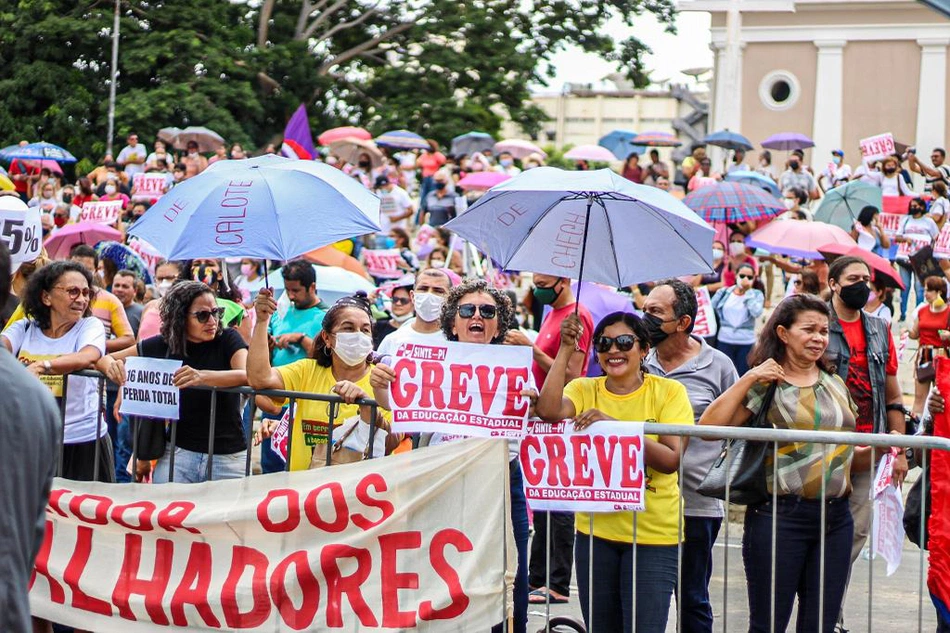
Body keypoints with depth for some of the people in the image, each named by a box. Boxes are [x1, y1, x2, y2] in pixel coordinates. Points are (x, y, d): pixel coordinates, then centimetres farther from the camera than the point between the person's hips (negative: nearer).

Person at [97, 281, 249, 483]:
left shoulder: (228, 340, -6)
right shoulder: (163, 346, 0)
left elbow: (248, 375, -26)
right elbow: (103, 359, 7)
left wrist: (202, 377, -43)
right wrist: (112, 366, -18)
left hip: (228, 457, -1)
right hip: (179, 451, 2)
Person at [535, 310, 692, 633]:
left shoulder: (669, 392, -5)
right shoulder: (584, 390, 3)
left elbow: (671, 460, -17)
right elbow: (549, 411, -19)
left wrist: (615, 426, -27)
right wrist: (565, 349, -18)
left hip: (654, 534, -3)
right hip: (596, 531, 3)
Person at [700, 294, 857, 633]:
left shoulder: (836, 385, 14)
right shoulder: (764, 386, -3)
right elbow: (708, 427, -16)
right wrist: (748, 378, -17)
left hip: (836, 518, 5)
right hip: (779, 518, -5)